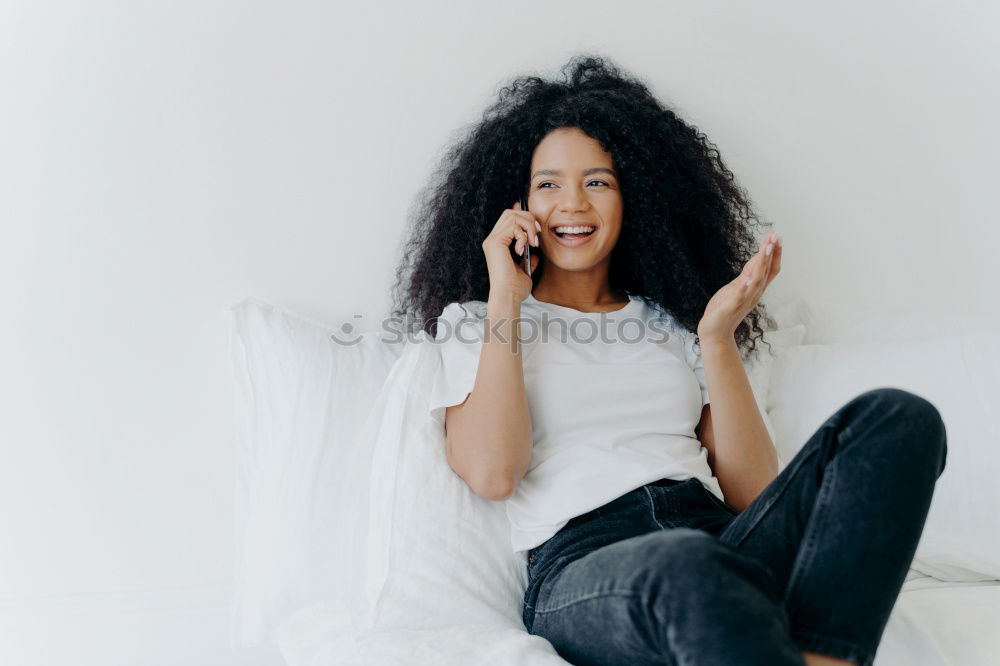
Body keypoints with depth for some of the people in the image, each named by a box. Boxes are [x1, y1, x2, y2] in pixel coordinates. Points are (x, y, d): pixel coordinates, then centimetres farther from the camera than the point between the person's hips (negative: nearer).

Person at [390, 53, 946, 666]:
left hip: (726, 546, 6)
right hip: (583, 565, -5)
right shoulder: (475, 322, 17)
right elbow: (491, 474, -4)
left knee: (899, 418, -22)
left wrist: (718, 338, 2)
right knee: (687, 567, -42)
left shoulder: (675, 322, 23)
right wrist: (505, 298, 2)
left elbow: (753, 493, 13)